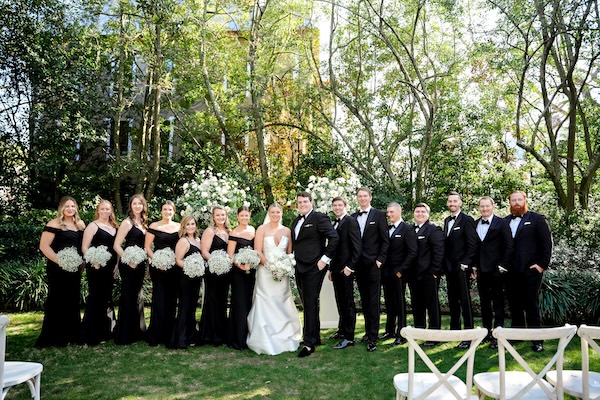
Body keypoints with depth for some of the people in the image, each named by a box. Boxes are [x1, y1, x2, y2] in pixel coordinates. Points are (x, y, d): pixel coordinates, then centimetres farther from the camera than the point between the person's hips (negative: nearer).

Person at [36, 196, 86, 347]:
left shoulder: (80, 224, 11)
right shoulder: (54, 224, -8)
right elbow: (44, 246, -13)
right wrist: (59, 261, -19)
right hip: (58, 269, -6)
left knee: (73, 301, 12)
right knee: (57, 301, -1)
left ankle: (71, 334, 23)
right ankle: (54, 337, 9)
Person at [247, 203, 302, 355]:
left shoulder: (287, 231, 10)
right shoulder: (262, 229, 0)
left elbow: (290, 253, 10)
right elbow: (257, 251, -6)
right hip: (265, 272, -3)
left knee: (282, 305, 6)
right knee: (266, 305, -3)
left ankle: (284, 339, 17)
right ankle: (265, 342, 4)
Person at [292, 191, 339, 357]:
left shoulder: (319, 218, -7)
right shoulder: (296, 221, 17)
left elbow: (334, 237, -14)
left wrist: (325, 259, -15)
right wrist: (293, 260, 12)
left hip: (313, 268, -8)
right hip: (300, 268, 8)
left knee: (310, 304, -6)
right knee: (308, 304, 13)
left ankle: (309, 343, 0)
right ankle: (315, 337, 26)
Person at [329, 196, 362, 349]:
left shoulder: (351, 221, -8)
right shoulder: (335, 224, 17)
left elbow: (357, 246, -14)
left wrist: (350, 267, -17)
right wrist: (331, 268, 16)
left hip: (346, 269, -8)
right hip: (336, 269, 8)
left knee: (348, 303, -2)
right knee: (341, 302, 15)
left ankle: (349, 337, 3)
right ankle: (342, 331, 26)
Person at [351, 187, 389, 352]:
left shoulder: (379, 215, -1)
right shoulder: (353, 217, 11)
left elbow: (385, 240, -3)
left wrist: (380, 259, -10)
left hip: (373, 264, -4)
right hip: (358, 264, 5)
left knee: (373, 301, -4)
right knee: (364, 300, 11)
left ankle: (373, 337, -1)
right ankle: (368, 331, 21)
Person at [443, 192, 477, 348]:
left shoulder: (467, 220, -6)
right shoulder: (447, 221, 15)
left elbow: (472, 244, -10)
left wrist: (465, 263, -14)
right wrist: (445, 265, 9)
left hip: (461, 267, -7)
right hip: (449, 268, 7)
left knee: (465, 300, -4)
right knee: (452, 300, 12)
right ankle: (454, 330, 22)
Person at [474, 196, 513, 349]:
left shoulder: (502, 223, -3)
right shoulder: (474, 224, 9)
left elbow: (509, 246, -5)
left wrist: (503, 266, -10)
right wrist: (474, 266, 6)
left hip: (496, 270, -4)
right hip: (481, 270, 5)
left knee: (498, 303, 1)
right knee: (484, 303, 12)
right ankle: (487, 332, 22)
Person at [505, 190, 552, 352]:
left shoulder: (537, 219, 0)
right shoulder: (505, 221, 11)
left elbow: (547, 243, -4)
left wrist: (542, 264, -9)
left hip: (530, 270, -4)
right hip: (511, 271, 4)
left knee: (531, 306, 1)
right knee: (514, 305, 11)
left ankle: (537, 340, 10)